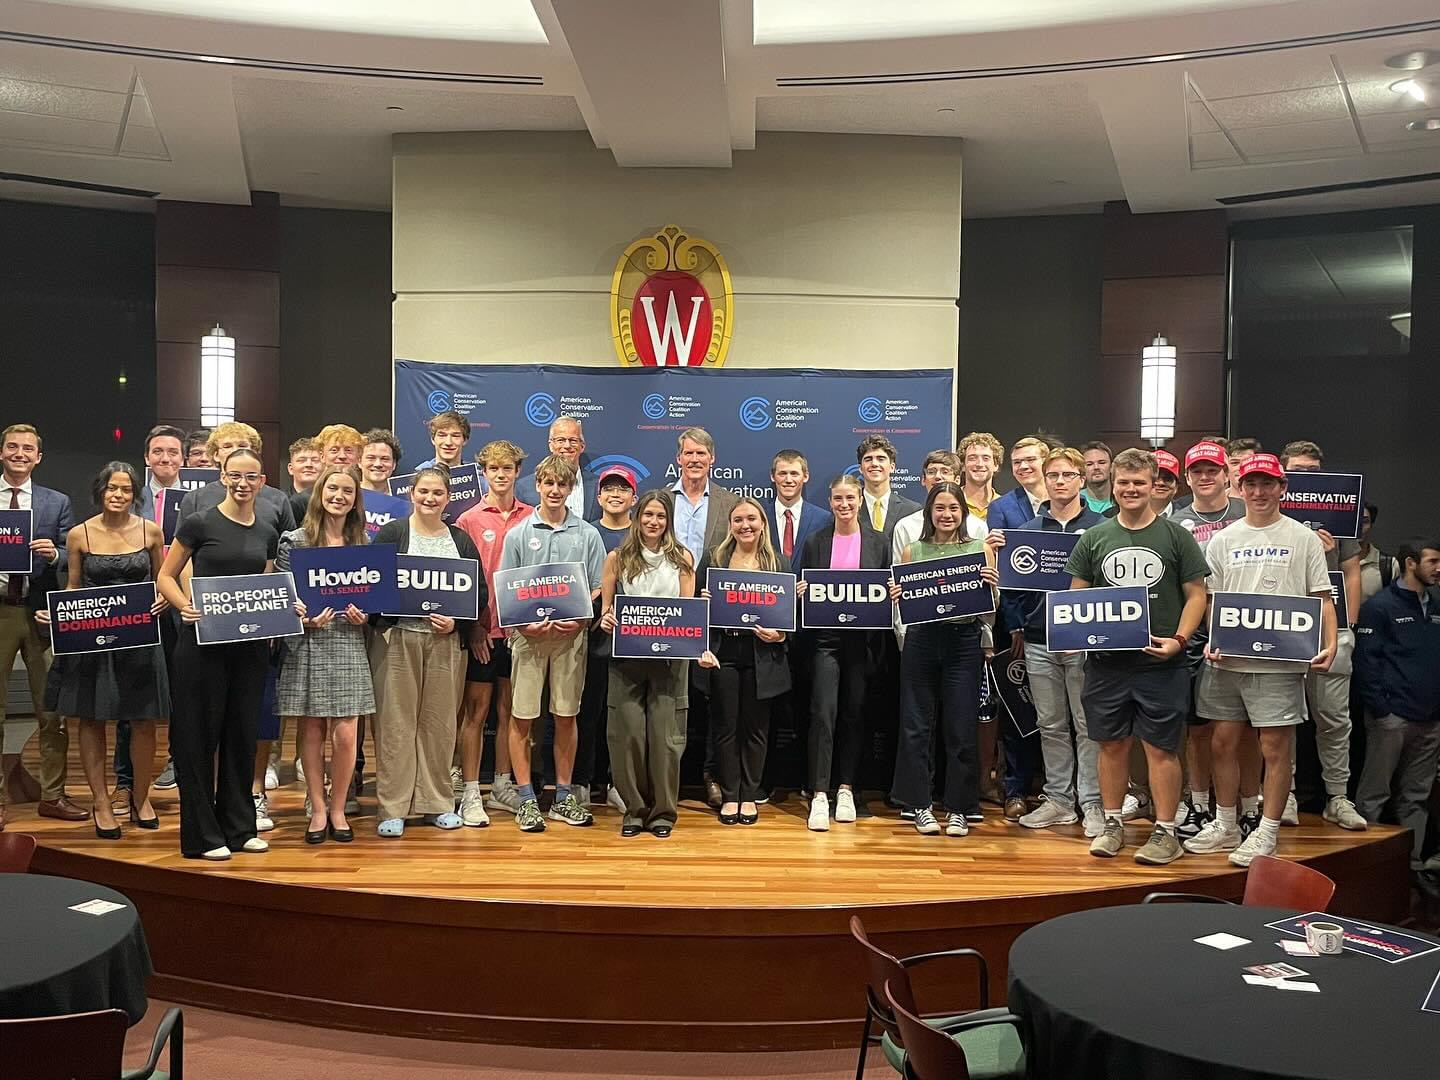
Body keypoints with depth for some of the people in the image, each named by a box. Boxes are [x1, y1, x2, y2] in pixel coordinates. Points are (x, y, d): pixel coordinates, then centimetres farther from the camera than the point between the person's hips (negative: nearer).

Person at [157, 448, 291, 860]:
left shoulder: (267, 533, 11)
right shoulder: (199, 523, -4)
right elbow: (166, 576, -2)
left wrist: (288, 609, -1)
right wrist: (185, 606, -19)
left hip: (251, 643, 5)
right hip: (203, 642, -5)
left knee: (243, 733, 11)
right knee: (199, 735, 2)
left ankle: (239, 826, 21)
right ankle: (201, 834, 10)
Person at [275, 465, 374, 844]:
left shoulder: (362, 544, 9)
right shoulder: (294, 541, 0)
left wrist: (363, 616, -5)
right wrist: (303, 619, -16)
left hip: (348, 645, 2)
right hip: (307, 645, -2)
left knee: (345, 734, -1)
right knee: (311, 731, 5)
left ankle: (338, 810, 15)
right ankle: (318, 810, 18)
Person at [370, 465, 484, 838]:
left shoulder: (461, 540, 11)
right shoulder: (390, 534, 4)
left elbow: (481, 592, 9)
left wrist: (457, 622, -6)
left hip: (446, 641, 2)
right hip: (397, 638, -2)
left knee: (440, 721, 5)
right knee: (395, 722, -1)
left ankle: (437, 802, 16)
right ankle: (392, 808, 6)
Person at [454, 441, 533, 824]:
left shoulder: (531, 518, 5)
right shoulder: (470, 520, -2)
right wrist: (474, 626, -7)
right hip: (482, 630, -3)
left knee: (508, 709, 12)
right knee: (476, 710, 2)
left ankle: (503, 786, 22)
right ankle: (470, 793, 7)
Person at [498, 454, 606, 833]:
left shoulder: (587, 535, 6)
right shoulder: (519, 534, 4)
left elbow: (598, 589, 6)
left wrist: (580, 619, -11)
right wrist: (523, 624, -12)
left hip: (571, 635, 1)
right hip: (528, 635, -1)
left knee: (566, 716, 8)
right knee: (522, 717, 1)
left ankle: (563, 797, 17)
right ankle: (527, 799, 9)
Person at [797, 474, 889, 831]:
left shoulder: (877, 542, 7)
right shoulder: (815, 542, 6)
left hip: (862, 638, 1)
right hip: (826, 637, -1)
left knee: (854, 713, 7)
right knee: (823, 713, -9)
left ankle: (846, 789, 18)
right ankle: (819, 795, -7)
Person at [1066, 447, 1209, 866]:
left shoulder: (1175, 536, 2)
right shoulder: (1094, 538, 8)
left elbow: (1196, 594, 2)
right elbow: (1076, 597, 12)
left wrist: (1179, 639, -11)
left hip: (1161, 663, -2)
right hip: (1105, 662, 3)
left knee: (1161, 748, 2)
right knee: (1112, 745, 10)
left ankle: (1165, 832, 11)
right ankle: (1112, 824, 23)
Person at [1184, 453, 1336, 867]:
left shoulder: (1303, 538, 3)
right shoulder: (1223, 540, 10)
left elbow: (1322, 599, 3)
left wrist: (1329, 644, -11)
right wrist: (1212, 640, -4)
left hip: (1280, 660, -3)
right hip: (1226, 659, 3)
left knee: (1276, 746, 0)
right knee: (1223, 742, 9)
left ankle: (1266, 833, 11)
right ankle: (1225, 827, 23)